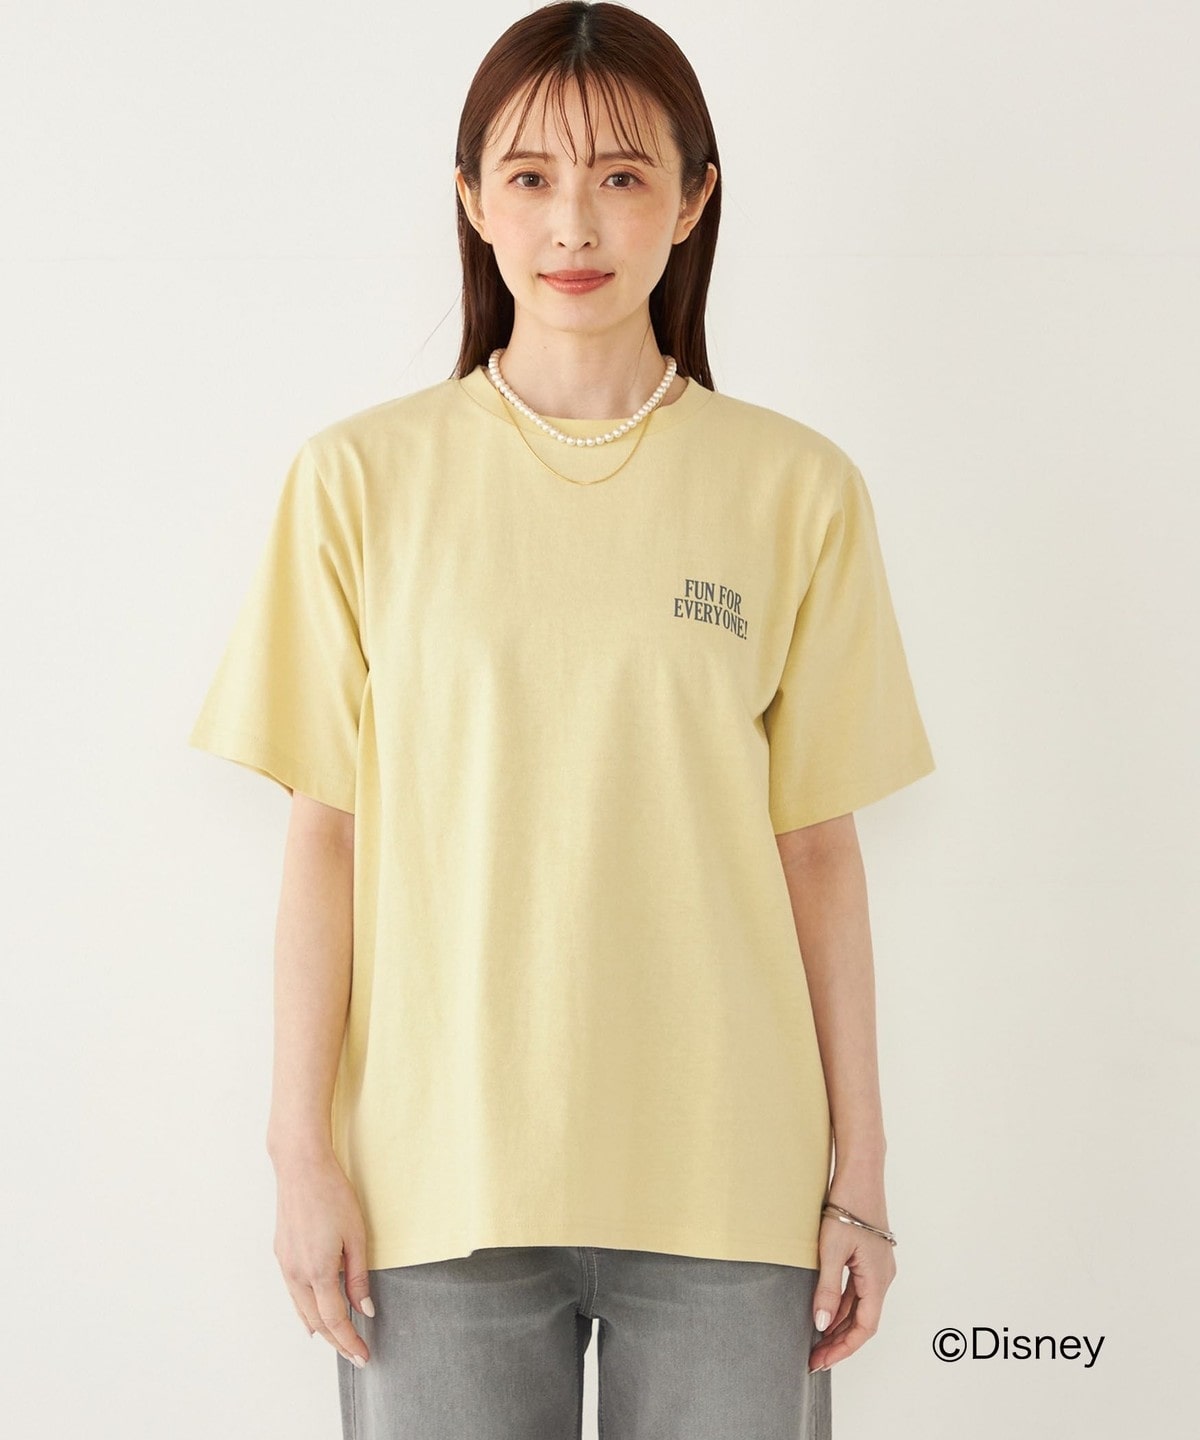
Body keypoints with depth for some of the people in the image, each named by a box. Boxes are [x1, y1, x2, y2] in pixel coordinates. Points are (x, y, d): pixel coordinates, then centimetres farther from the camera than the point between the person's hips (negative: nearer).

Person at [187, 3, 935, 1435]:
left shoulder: (795, 487, 0)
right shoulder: (361, 477, -1)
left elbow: (815, 847, 2)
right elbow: (325, 836, 0)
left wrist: (861, 1170, 2)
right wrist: (303, 1154, -2)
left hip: (725, 1177, 1)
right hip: (442, 1179, 0)